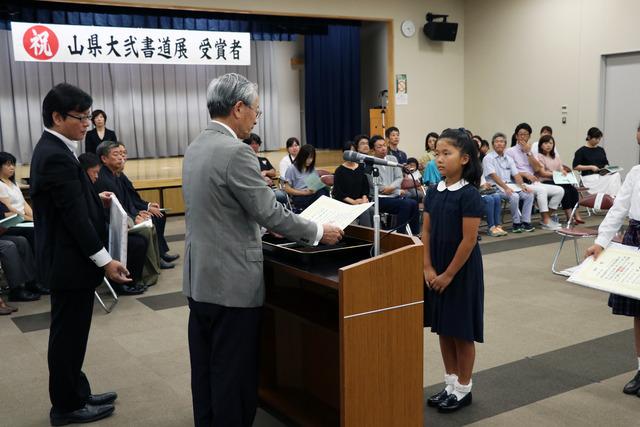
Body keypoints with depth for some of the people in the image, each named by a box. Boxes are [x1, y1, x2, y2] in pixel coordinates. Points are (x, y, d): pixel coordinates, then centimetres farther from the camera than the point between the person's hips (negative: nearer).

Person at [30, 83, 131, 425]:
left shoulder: (51, 149, 11)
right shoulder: (56, 156, -21)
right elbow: (74, 216, -24)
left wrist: (94, 199, 11)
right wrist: (104, 261, -21)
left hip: (65, 258, 10)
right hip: (70, 261, -10)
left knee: (70, 334, 19)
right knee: (68, 336, 4)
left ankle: (75, 394, 32)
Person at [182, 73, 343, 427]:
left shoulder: (196, 148, 9)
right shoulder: (235, 152, -20)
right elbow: (270, 212, -19)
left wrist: (261, 224, 23)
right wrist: (319, 232, -6)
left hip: (200, 278, 9)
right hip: (231, 282, -9)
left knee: (206, 369, 18)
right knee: (234, 374, 4)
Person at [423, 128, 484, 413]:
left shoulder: (469, 195, -16)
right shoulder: (433, 192, 4)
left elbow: (469, 240, -18)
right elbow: (426, 232, 5)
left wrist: (448, 275, -15)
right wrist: (428, 268, -5)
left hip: (461, 270, -6)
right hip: (436, 271, 7)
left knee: (462, 332, 5)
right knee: (443, 329, 14)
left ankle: (463, 389, 20)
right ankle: (450, 384, 29)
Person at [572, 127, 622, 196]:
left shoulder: (601, 150, 20)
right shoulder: (581, 151, 2)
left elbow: (606, 163, 24)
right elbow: (575, 166, -3)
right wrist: (591, 167, -10)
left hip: (602, 176, 6)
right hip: (589, 177, -6)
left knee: (616, 175, -27)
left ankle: (614, 197, -36)